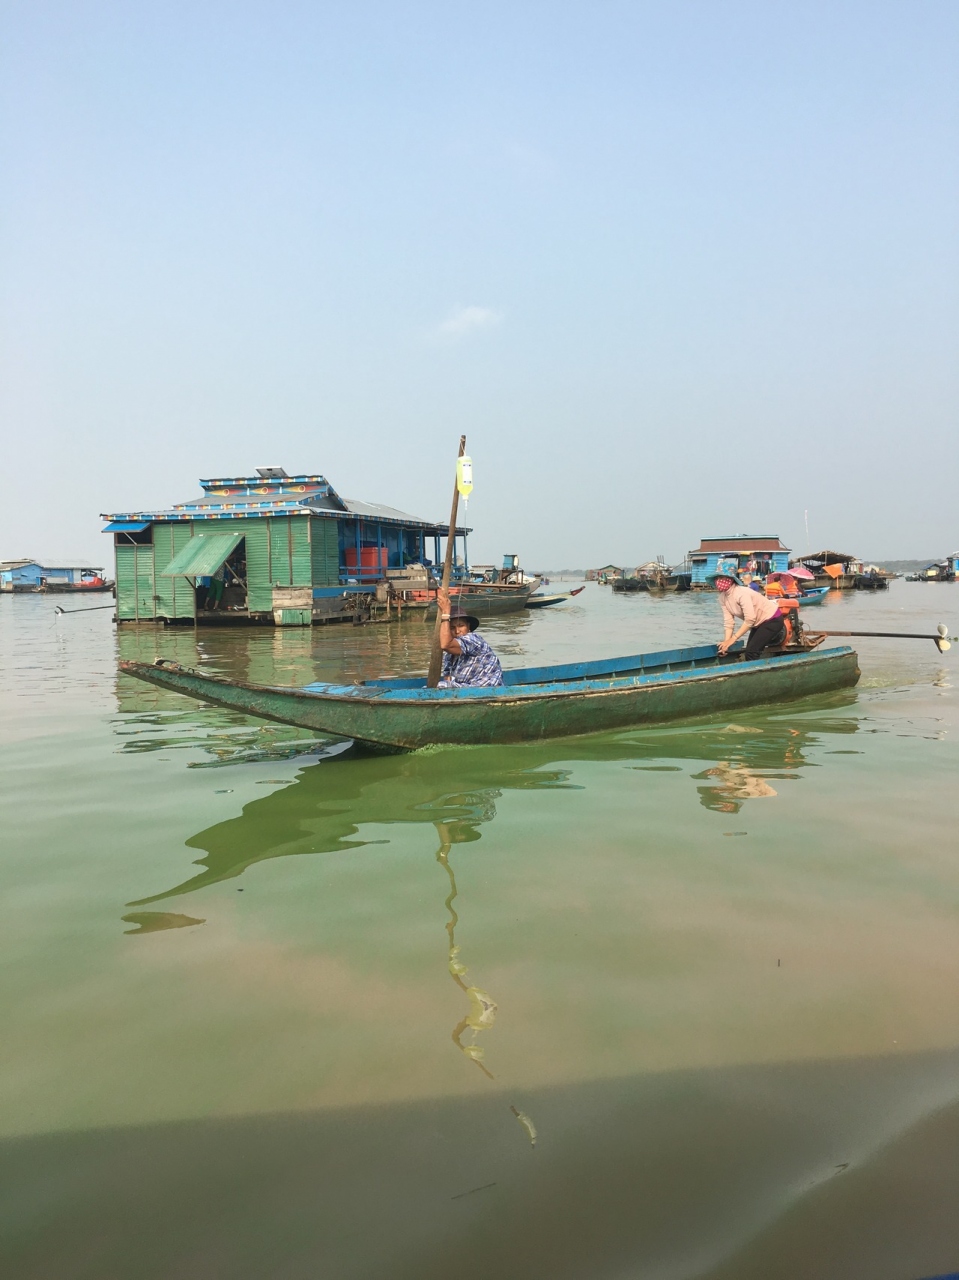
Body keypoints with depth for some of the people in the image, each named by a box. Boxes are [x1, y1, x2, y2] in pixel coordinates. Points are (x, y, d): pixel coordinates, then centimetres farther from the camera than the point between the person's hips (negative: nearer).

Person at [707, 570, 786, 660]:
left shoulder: (741, 593, -31)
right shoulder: (722, 597, -5)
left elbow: (750, 619, -33)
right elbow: (728, 621, -7)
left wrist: (733, 639, -33)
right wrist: (727, 641, -20)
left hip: (772, 619, -9)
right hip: (758, 622, 9)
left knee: (751, 652, -15)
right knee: (749, 651, 8)